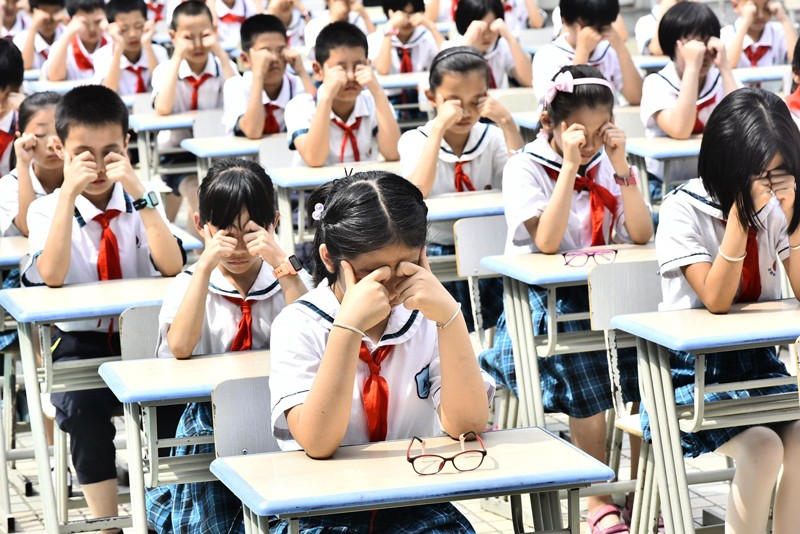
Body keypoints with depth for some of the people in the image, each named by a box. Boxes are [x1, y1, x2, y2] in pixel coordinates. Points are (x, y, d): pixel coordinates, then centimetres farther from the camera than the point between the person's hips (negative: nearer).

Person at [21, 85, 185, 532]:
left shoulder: (143, 202, 3)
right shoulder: (47, 209, -1)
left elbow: (172, 266, -15)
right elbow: (51, 276, -20)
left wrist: (138, 191, -20)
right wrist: (70, 193, -23)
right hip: (81, 345, -1)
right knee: (84, 406, -31)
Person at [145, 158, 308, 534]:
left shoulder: (286, 278, 6)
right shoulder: (189, 283, 4)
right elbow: (180, 347, -16)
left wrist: (281, 263, -18)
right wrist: (207, 264, -18)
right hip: (210, 419, 0)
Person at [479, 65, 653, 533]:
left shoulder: (610, 162, 7)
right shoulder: (525, 168, -6)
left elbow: (641, 236, -4)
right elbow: (547, 242, -20)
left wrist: (621, 168, -12)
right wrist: (569, 166, -21)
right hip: (542, 296, -4)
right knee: (582, 357, -33)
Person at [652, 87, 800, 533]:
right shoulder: (684, 210, -12)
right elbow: (716, 300, -21)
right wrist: (740, 212, -24)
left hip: (757, 363, 5)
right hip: (693, 371, -5)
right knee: (761, 447, -28)